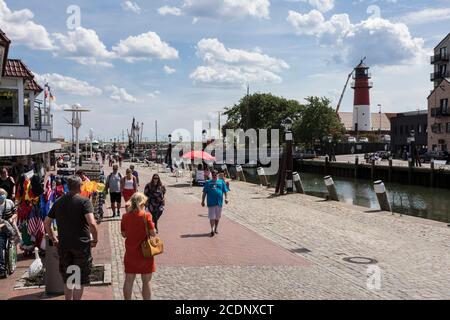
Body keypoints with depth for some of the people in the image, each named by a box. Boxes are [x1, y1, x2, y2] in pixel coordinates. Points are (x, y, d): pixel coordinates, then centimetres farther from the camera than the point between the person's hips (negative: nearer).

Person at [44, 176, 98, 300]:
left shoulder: (58, 202, 6)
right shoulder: (84, 201, -11)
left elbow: (46, 223, 9)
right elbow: (92, 223, -22)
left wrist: (54, 239, 17)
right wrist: (95, 239, -9)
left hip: (63, 245, 5)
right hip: (81, 244, -5)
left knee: (68, 278, 20)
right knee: (80, 278, 9)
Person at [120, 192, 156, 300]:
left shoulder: (125, 216, -2)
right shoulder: (146, 215, -14)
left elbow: (123, 234, 5)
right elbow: (153, 233, -14)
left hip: (130, 253, 4)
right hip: (145, 253, -4)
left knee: (129, 280, 14)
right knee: (146, 282, 8)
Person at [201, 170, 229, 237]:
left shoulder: (221, 182, 10)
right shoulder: (208, 182, 9)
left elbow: (225, 191, 8)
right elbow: (204, 193, 9)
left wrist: (226, 198, -7)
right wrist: (203, 201, 5)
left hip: (219, 202, 2)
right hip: (211, 203, -2)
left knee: (217, 217, 11)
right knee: (212, 217, -6)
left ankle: (216, 229, 25)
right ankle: (212, 230, -2)